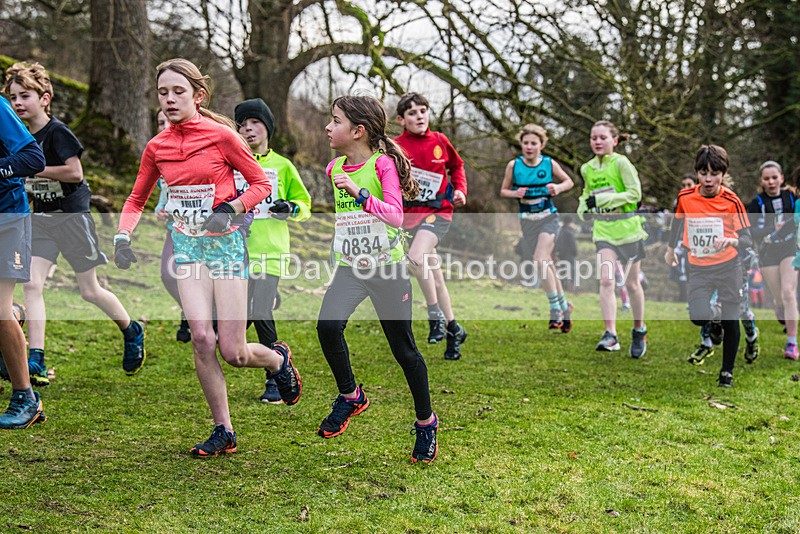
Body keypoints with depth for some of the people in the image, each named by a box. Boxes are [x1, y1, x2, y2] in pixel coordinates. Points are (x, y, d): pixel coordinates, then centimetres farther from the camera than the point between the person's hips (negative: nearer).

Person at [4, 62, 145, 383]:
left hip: (72, 215, -6)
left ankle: (133, 333, 28)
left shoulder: (57, 132, -15)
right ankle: (35, 362, -9)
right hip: (41, 217, 7)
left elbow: (75, 173, -24)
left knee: (89, 291, 3)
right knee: (32, 284, -9)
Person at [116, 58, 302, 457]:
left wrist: (232, 208, -18)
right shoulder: (156, 147, 5)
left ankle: (278, 358, 32)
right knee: (201, 338, -11)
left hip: (225, 241, -3)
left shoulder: (221, 136, -8)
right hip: (187, 244, 4)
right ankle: (223, 432, 4)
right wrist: (123, 236, -2)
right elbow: (136, 199, 16)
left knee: (233, 353, -6)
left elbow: (261, 183, -1)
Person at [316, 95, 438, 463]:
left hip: (387, 267, -4)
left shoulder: (383, 164, -11)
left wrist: (359, 193, -32)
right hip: (349, 267, 5)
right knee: (328, 325, -21)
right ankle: (350, 396, 3)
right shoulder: (334, 168, 7)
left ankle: (426, 423, 23)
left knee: (404, 350, 4)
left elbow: (396, 215, -22)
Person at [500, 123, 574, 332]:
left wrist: (558, 187, -12)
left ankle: (556, 310, -11)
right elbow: (503, 190, 7)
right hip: (527, 220, 3)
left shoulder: (550, 164, -4)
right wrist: (515, 193, -14)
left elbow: (569, 181, 10)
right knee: (547, 266, 9)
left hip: (548, 217, -3)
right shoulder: (513, 165, -2)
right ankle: (564, 307, 26)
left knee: (540, 260, -21)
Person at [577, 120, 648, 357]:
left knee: (632, 284, 7)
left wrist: (601, 199, -21)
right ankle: (611, 334, -18)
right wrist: (583, 209, 7)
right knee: (606, 280, -15)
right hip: (603, 231, 3)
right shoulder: (587, 169, 8)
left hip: (628, 228, -3)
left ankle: (639, 331, 27)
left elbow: (635, 193, -16)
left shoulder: (621, 163, -10)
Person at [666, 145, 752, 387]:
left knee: (730, 321, 3)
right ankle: (716, 321, 23)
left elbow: (747, 239, -11)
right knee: (699, 317, -16)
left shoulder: (732, 201, -12)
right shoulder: (685, 197, -7)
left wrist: (732, 241, -34)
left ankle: (727, 371, 23)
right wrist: (671, 249, 27)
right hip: (698, 269, 1)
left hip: (728, 267, -1)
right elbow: (678, 220, 15)